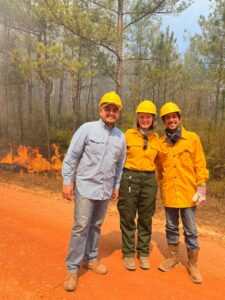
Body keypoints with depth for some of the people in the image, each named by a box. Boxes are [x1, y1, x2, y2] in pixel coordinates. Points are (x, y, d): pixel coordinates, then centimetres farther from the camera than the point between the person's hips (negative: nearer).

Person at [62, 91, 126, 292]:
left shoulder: (121, 137, 5)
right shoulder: (87, 128, -9)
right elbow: (71, 157, -8)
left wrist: (116, 186, 14)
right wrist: (67, 182, -11)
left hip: (105, 190, 4)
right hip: (85, 187, -4)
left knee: (96, 226, 15)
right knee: (81, 227, -2)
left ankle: (90, 259, 32)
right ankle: (72, 269, 12)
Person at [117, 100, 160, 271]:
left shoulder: (156, 139, 6)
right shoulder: (128, 134, -2)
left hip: (149, 180, 3)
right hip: (130, 178, -2)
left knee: (146, 218, 11)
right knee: (128, 218, 6)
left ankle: (143, 253, 28)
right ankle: (128, 253, 22)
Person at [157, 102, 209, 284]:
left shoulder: (192, 138, -2)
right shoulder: (161, 142, 3)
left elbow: (200, 165, -3)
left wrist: (201, 189, -8)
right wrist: (162, 187, 11)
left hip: (188, 193, -2)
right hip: (169, 193, 2)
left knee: (190, 231, 8)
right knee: (171, 228, 15)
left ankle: (193, 264, 26)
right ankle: (173, 257, 35)